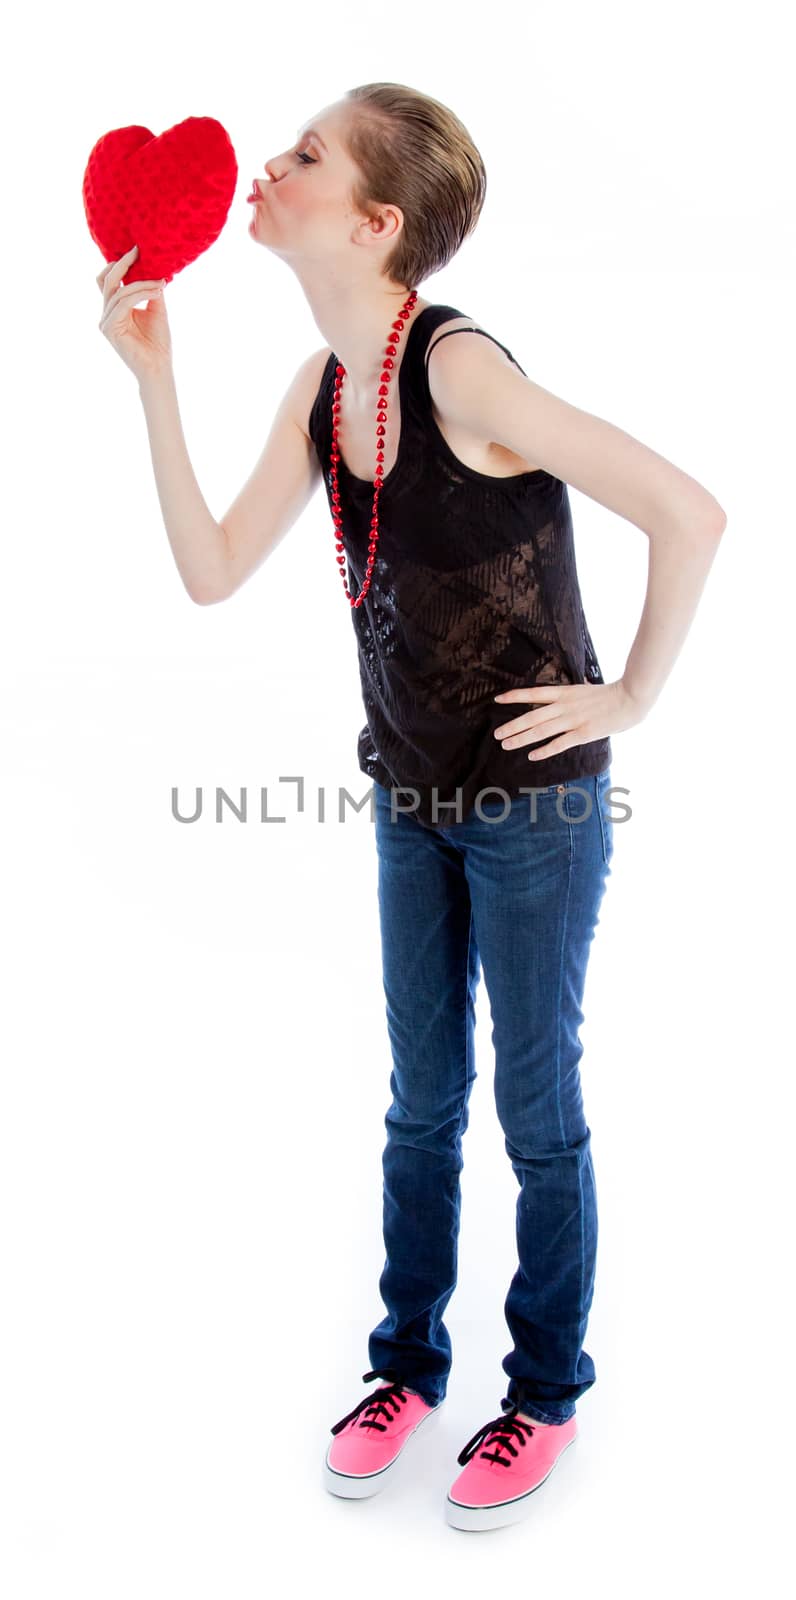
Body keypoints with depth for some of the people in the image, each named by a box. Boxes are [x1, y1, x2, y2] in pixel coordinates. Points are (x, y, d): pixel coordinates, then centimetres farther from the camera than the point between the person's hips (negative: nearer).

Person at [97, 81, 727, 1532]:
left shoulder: (461, 369, -22)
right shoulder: (321, 385, 1)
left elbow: (691, 514, -24)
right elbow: (213, 571, 0)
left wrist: (631, 696, -15)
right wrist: (151, 377, -4)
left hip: (534, 802, -6)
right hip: (414, 798, 7)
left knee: (537, 1110, 10)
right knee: (421, 1103, 18)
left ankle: (544, 1394, 32)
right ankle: (410, 1362, 38)